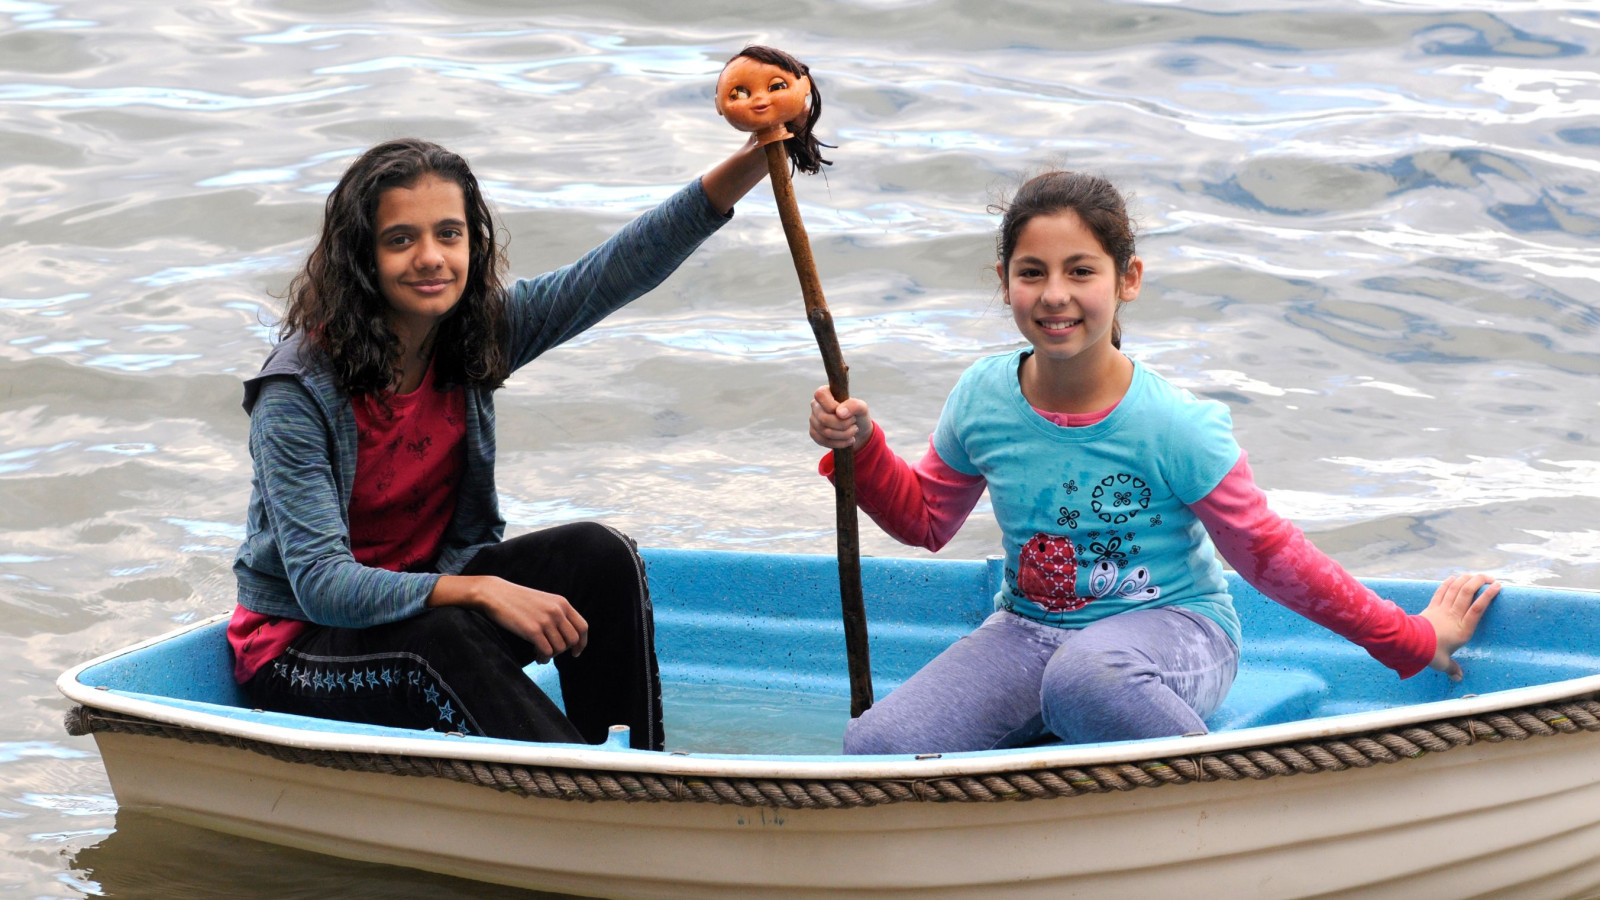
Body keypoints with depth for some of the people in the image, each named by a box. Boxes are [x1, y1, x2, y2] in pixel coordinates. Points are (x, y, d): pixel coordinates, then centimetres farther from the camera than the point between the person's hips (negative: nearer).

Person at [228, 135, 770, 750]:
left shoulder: (478, 331, -5)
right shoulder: (296, 389, -22)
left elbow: (623, 267, -15)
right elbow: (319, 584, -28)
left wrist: (749, 163, -29)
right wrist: (482, 591, -38)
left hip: (429, 594, 6)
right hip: (301, 648, -6)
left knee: (598, 556, -17)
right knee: (446, 637, -36)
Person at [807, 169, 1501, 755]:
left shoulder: (1175, 426, -17)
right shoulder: (981, 399, -5)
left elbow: (1267, 553, -6)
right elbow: (926, 518, 15)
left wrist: (1414, 640, -3)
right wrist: (861, 448, -3)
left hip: (1171, 625, -4)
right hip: (1030, 630, 4)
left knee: (1085, 678, -42)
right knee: (878, 749, -20)